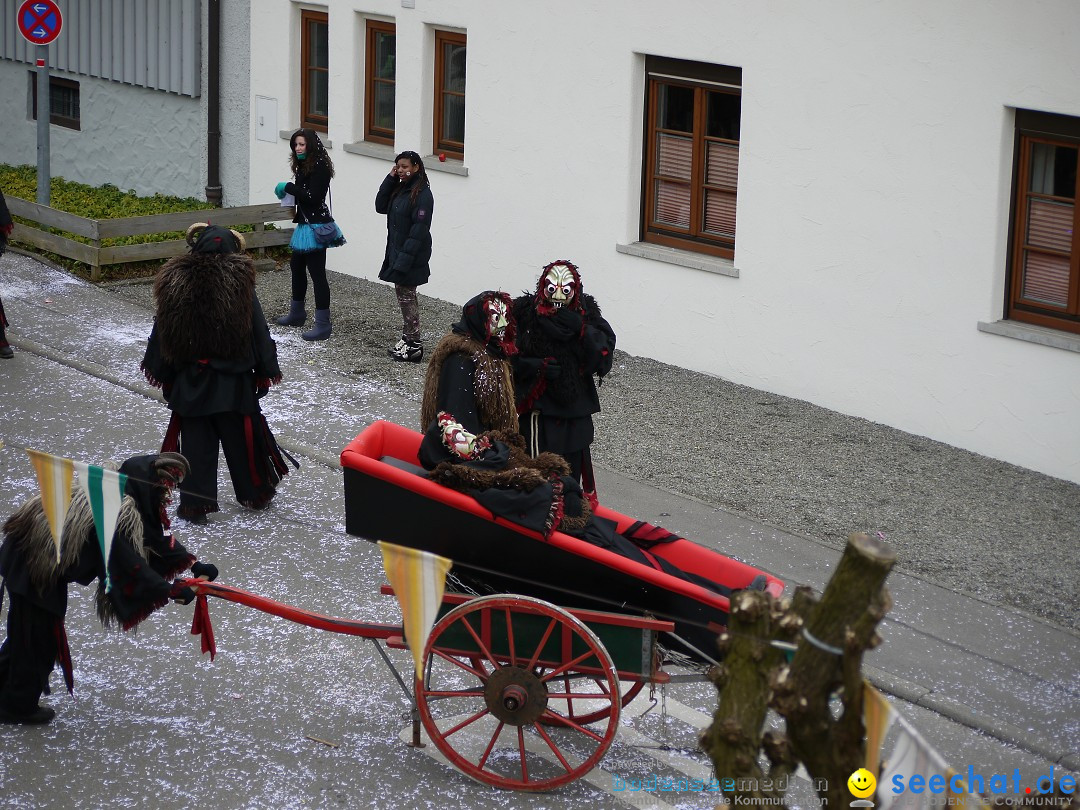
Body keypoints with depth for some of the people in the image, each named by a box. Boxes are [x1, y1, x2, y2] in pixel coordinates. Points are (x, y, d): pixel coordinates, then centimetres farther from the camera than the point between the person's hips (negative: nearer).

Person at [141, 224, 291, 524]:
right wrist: (267, 371, 4)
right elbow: (258, 331, -5)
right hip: (233, 379, -1)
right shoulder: (240, 282, -11)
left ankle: (195, 502, 6)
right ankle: (254, 493, 25)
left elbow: (162, 331, 2)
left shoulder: (175, 282, -6)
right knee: (240, 436, 12)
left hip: (190, 380, 1)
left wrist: (157, 369, 13)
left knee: (196, 439, 7)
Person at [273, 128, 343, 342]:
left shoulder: (320, 167, -15)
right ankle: (296, 313, 37)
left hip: (316, 226, -11)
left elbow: (313, 196, -23)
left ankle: (323, 324, -7)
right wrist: (287, 192, -1)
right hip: (305, 224, 11)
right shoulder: (303, 166, 13)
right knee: (296, 266, 21)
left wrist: (288, 187, -15)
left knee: (317, 273, -9)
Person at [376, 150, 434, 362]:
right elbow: (381, 206, 8)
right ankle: (407, 339, 23)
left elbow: (418, 231, -21)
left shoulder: (422, 194, -18)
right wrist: (390, 179, -1)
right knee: (403, 296, 14)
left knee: (406, 297, -3)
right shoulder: (400, 189, 10)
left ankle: (414, 346, 4)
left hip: (411, 256, -9)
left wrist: (404, 259, -24)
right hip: (397, 252, 9)